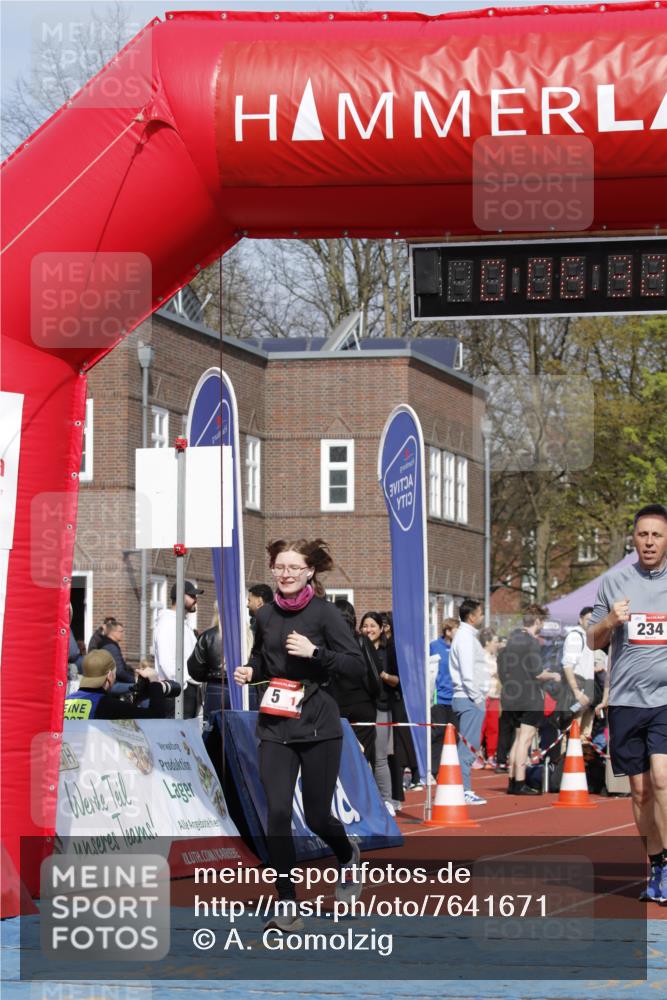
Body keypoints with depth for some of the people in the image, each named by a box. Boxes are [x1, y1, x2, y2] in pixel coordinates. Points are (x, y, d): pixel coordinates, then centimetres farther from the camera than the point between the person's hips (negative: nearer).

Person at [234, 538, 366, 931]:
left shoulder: (324, 613, -7)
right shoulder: (266, 616, 7)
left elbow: (358, 666, -10)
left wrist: (315, 651, -22)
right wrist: (250, 671, 2)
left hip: (318, 727, -3)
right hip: (275, 728, 3)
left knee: (317, 816, 5)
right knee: (278, 813, -9)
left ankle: (348, 855, 41)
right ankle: (288, 906, -3)